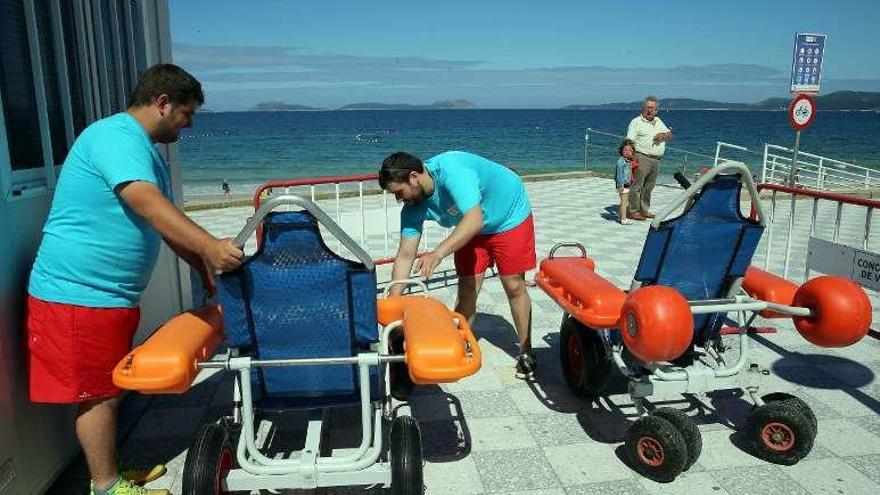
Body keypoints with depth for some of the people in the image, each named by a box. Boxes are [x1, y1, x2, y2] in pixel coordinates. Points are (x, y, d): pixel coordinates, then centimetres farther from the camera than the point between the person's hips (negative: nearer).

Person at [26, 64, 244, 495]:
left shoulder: (146, 150, 16)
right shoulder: (114, 135, -17)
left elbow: (166, 223, 20)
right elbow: (148, 205, -33)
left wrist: (204, 268, 15)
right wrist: (209, 247, -40)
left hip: (112, 295, 10)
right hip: (77, 294, -10)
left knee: (109, 389, 18)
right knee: (97, 394, 2)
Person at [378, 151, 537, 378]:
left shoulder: (452, 171, -38)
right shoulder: (414, 207, -16)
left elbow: (474, 221, -47)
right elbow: (405, 256, -15)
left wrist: (438, 253, -57)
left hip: (510, 216, -5)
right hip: (470, 228, 5)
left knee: (514, 287, -3)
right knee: (467, 290, -2)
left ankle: (526, 352, 13)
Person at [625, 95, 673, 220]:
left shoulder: (658, 121, 19)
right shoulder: (636, 122, -2)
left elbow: (670, 134, 23)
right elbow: (630, 142, -9)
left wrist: (664, 135, -1)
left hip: (656, 160, 7)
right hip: (642, 158, -7)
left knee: (648, 187, 12)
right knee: (637, 185, -7)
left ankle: (644, 210, 20)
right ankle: (633, 211, -4)